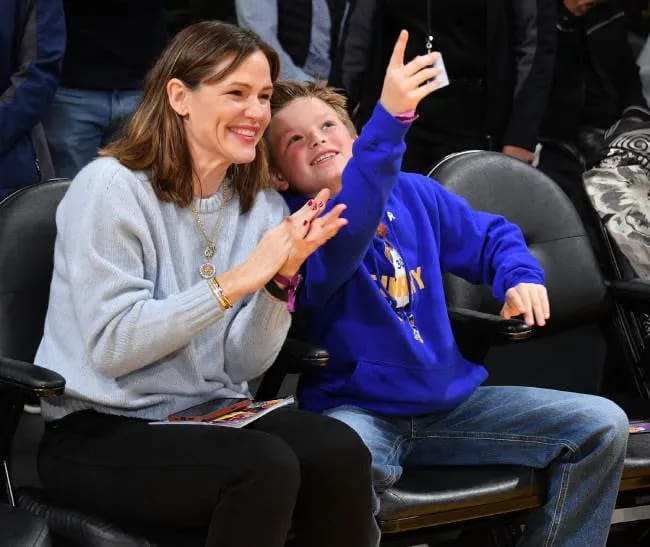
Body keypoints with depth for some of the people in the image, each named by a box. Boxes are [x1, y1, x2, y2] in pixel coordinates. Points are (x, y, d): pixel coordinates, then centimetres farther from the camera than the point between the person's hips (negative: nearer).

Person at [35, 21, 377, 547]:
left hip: (210, 415, 6)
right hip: (99, 431, -5)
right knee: (266, 466, -30)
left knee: (340, 453, -23)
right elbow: (110, 347, -19)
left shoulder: (262, 207, 6)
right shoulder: (110, 186, -12)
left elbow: (243, 365, 1)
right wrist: (236, 281, -23)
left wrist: (282, 277, -16)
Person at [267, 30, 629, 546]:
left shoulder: (415, 194, 11)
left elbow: (490, 236, 23)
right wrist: (391, 116, -44)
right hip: (358, 410, -6)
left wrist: (521, 277, -2)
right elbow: (344, 232, -32)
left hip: (451, 400, 6)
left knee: (602, 426, -2)